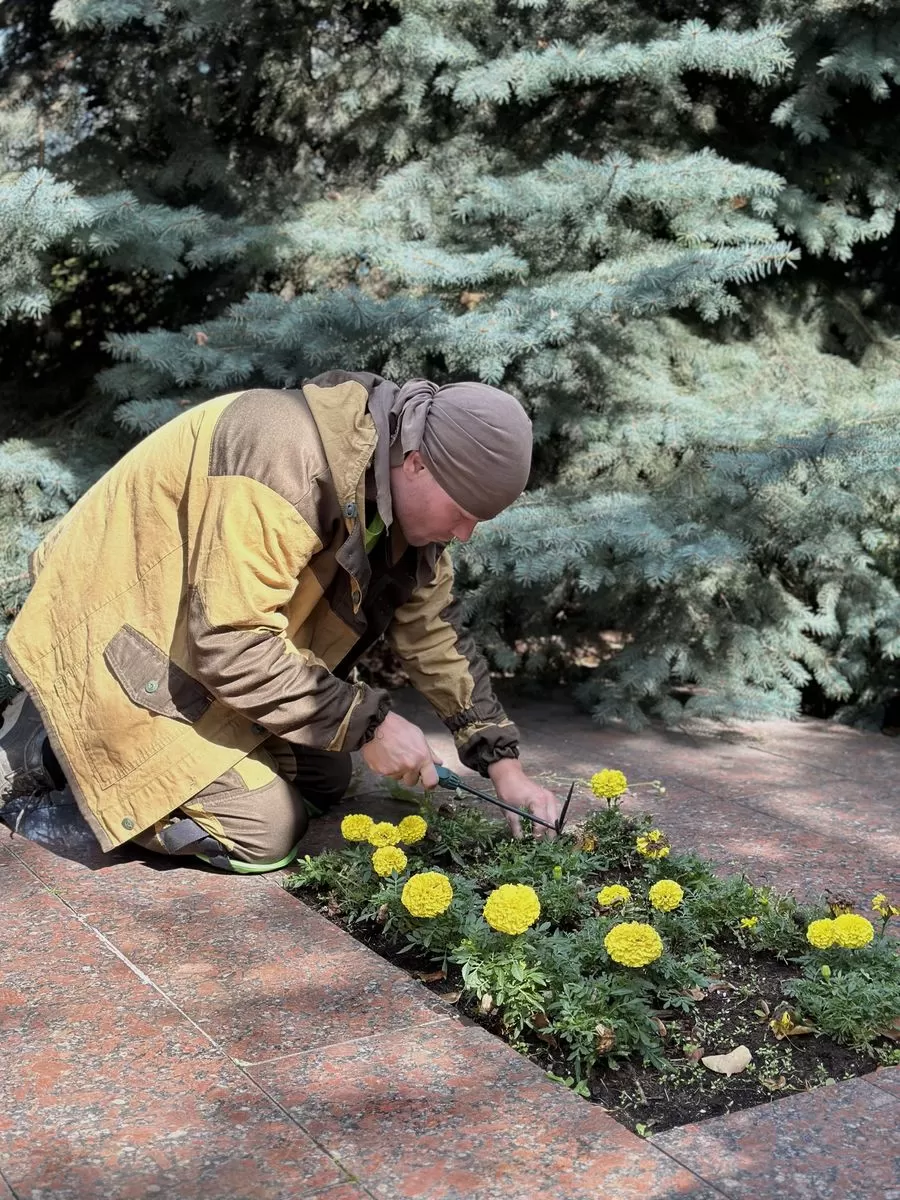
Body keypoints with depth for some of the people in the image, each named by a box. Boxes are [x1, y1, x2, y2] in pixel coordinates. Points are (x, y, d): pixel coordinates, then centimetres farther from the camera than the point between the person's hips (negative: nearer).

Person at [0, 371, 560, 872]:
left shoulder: (403, 485, -5)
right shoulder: (287, 457, -34)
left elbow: (435, 629, 4)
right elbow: (232, 644, -33)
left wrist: (503, 763, -1)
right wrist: (368, 721, -25)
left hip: (216, 633, 9)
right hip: (122, 639, -9)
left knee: (324, 783, 13)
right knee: (266, 834, -11)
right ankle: (48, 749, 1)